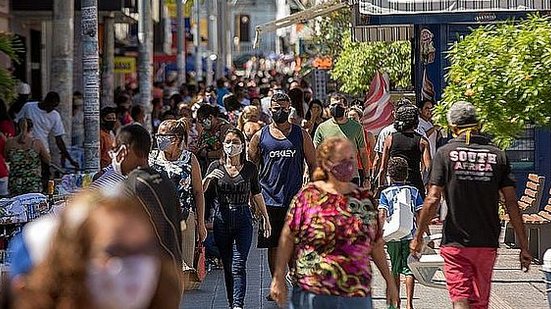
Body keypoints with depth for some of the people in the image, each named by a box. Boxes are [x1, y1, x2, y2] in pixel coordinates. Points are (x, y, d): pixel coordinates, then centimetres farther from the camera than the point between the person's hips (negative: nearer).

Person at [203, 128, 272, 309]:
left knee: (238, 266, -13)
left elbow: (257, 194, 14)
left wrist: (265, 217, 16)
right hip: (221, 219, 2)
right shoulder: (216, 167, 2)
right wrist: (209, 178, -23)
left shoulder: (250, 168, 2)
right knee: (227, 266, 9)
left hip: (243, 219, -2)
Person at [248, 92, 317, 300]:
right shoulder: (260, 136, 5)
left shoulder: (301, 135, 5)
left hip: (295, 199, -1)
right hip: (269, 200, 1)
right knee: (273, 245, 6)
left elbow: (313, 165, 8)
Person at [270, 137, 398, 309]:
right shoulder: (309, 195, 0)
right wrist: (279, 278, -2)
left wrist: (390, 281, 15)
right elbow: (287, 238, 2)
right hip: (311, 294, -2)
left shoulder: (365, 199, 9)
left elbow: (376, 246, 15)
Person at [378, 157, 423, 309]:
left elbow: (382, 216, -8)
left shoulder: (385, 193, 1)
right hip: (410, 235, 0)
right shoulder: (414, 192, 6)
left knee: (395, 269, 12)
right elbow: (420, 215, 3)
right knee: (409, 269, 1)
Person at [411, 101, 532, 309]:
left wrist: (418, 237, 0)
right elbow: (511, 202, 0)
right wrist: (524, 246, 3)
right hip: (487, 243, 3)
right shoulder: (498, 156, 3)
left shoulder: (445, 153, -4)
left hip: (455, 242, -3)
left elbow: (433, 199, -9)